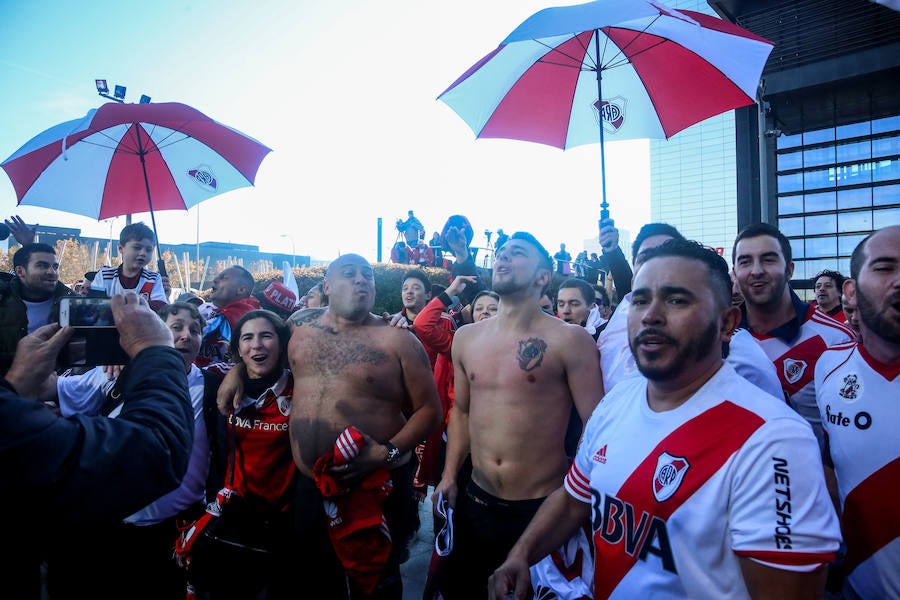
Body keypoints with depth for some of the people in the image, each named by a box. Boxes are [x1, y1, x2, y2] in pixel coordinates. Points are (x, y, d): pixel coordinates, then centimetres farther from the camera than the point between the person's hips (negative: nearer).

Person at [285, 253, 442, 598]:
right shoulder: (300, 324, 3)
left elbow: (429, 411, -10)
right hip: (309, 486, 4)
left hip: (375, 489, -3)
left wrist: (388, 453, -22)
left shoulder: (397, 341, -9)